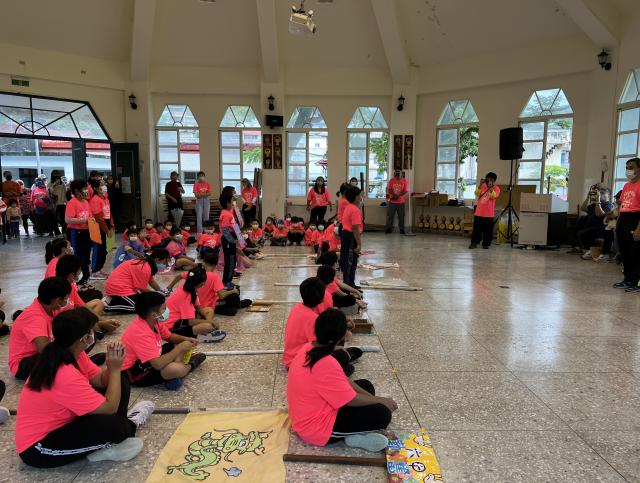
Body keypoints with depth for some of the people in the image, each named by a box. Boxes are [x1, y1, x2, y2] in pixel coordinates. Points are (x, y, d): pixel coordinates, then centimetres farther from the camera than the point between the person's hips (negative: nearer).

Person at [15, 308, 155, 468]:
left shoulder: (69, 353, -5)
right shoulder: (67, 377, -34)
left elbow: (101, 381, 3)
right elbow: (110, 408, -25)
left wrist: (111, 366, -18)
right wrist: (115, 369, -17)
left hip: (60, 423, 9)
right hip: (38, 446, -9)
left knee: (120, 386, 4)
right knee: (112, 425, -29)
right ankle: (130, 424, 5)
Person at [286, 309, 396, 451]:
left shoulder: (309, 348, -3)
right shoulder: (326, 365, -32)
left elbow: (342, 381, 5)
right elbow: (351, 400, -21)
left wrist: (370, 397, 2)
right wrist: (381, 400, -4)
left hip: (310, 414, 10)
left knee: (366, 386, 13)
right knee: (382, 414, -12)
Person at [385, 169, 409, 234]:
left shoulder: (404, 181, -1)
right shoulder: (391, 180, 2)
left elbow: (406, 190, -8)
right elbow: (388, 189, -3)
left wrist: (398, 196, -20)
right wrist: (394, 195, -19)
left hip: (401, 202, -1)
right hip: (392, 201, 1)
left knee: (401, 216, 3)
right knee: (390, 215, 3)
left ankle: (401, 228, 12)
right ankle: (388, 228, 10)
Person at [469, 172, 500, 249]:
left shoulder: (496, 188, 0)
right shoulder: (482, 186, 9)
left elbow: (494, 196, -17)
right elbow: (477, 194, -5)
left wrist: (491, 187, -26)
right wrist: (480, 185, -16)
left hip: (489, 214, -2)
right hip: (478, 212, 2)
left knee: (487, 230, 2)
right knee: (476, 229, 6)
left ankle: (486, 243, 13)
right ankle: (474, 242, 12)